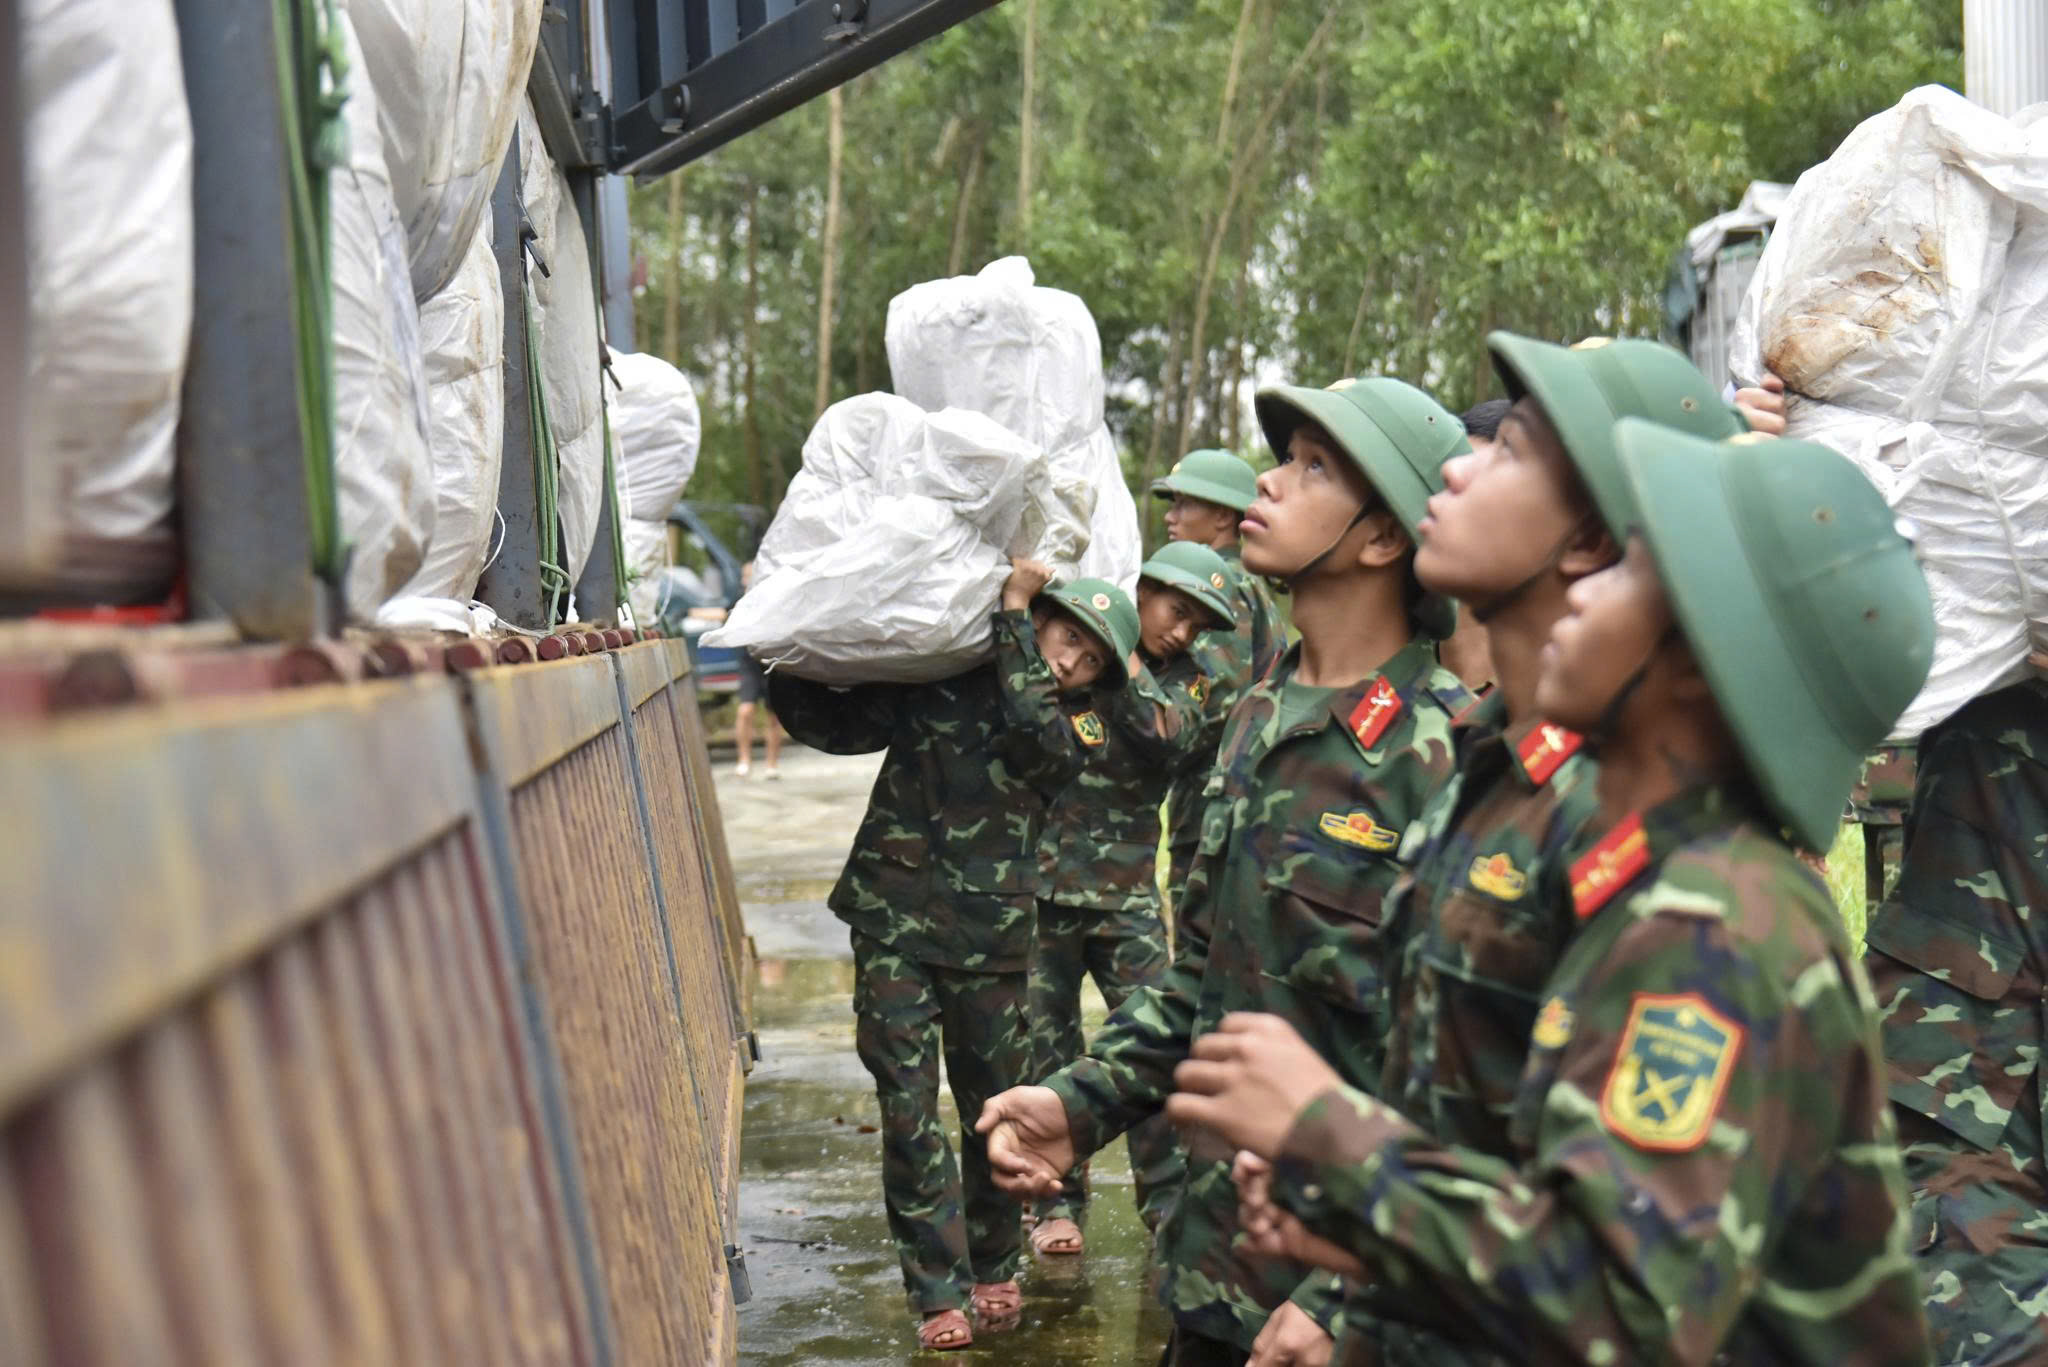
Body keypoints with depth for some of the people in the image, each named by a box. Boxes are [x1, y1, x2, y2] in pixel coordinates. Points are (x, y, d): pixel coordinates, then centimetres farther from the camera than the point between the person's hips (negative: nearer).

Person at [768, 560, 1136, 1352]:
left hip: (991, 939, 0)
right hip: (895, 925, 0)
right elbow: (835, 724, 8)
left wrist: (1014, 606, -15)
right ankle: (941, 1294, 2)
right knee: (908, 1113, -4)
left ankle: (993, 1271, 28)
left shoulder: (1064, 739, 2)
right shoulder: (934, 678, 6)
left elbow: (1027, 718, -21)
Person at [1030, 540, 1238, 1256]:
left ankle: (1167, 1197, 10)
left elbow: (1169, 736, -14)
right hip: (1041, 883, -2)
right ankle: (1057, 1202, 18)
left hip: (1130, 893, 2)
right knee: (1046, 1050, 5)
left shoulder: (1183, 680, 7)